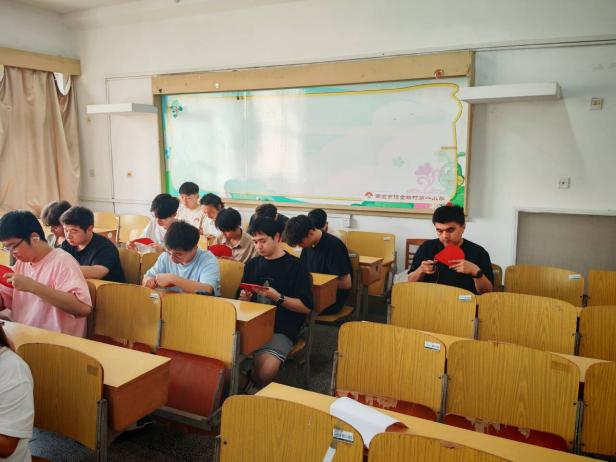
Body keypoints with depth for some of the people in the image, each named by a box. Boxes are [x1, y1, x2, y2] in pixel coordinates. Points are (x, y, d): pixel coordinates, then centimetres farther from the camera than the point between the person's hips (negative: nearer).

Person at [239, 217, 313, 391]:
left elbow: (306, 307, -4)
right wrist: (244, 297, 3)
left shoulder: (295, 266, 0)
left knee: (267, 368, -31)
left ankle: (250, 387, 2)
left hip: (280, 330, -4)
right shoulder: (252, 264, 17)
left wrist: (278, 297, -15)